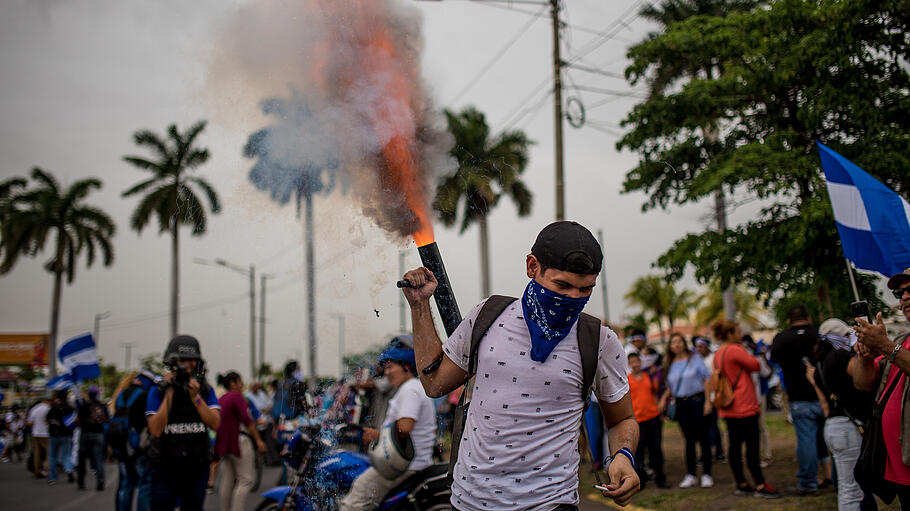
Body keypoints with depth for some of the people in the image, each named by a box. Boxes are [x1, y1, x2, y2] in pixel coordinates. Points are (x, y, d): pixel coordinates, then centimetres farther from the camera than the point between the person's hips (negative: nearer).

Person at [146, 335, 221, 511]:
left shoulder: (206, 390, 4)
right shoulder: (158, 391, -2)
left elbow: (215, 424, -8)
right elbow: (156, 430, -13)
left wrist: (196, 397, -16)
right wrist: (169, 394, -14)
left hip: (197, 468, 2)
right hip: (166, 468, -2)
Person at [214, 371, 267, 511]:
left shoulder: (221, 400, 18)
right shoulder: (237, 396, -7)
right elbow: (246, 420, -15)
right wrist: (258, 440, -14)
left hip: (223, 444, 9)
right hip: (239, 442, -9)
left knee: (226, 482, 10)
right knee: (245, 480, -6)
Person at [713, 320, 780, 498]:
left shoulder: (718, 354, 14)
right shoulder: (734, 350, -14)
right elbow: (756, 365, -9)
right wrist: (744, 350, 4)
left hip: (728, 409, 9)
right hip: (744, 407, -9)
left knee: (734, 445, 10)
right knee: (752, 445, -4)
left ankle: (741, 484, 17)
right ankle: (760, 485, -1)